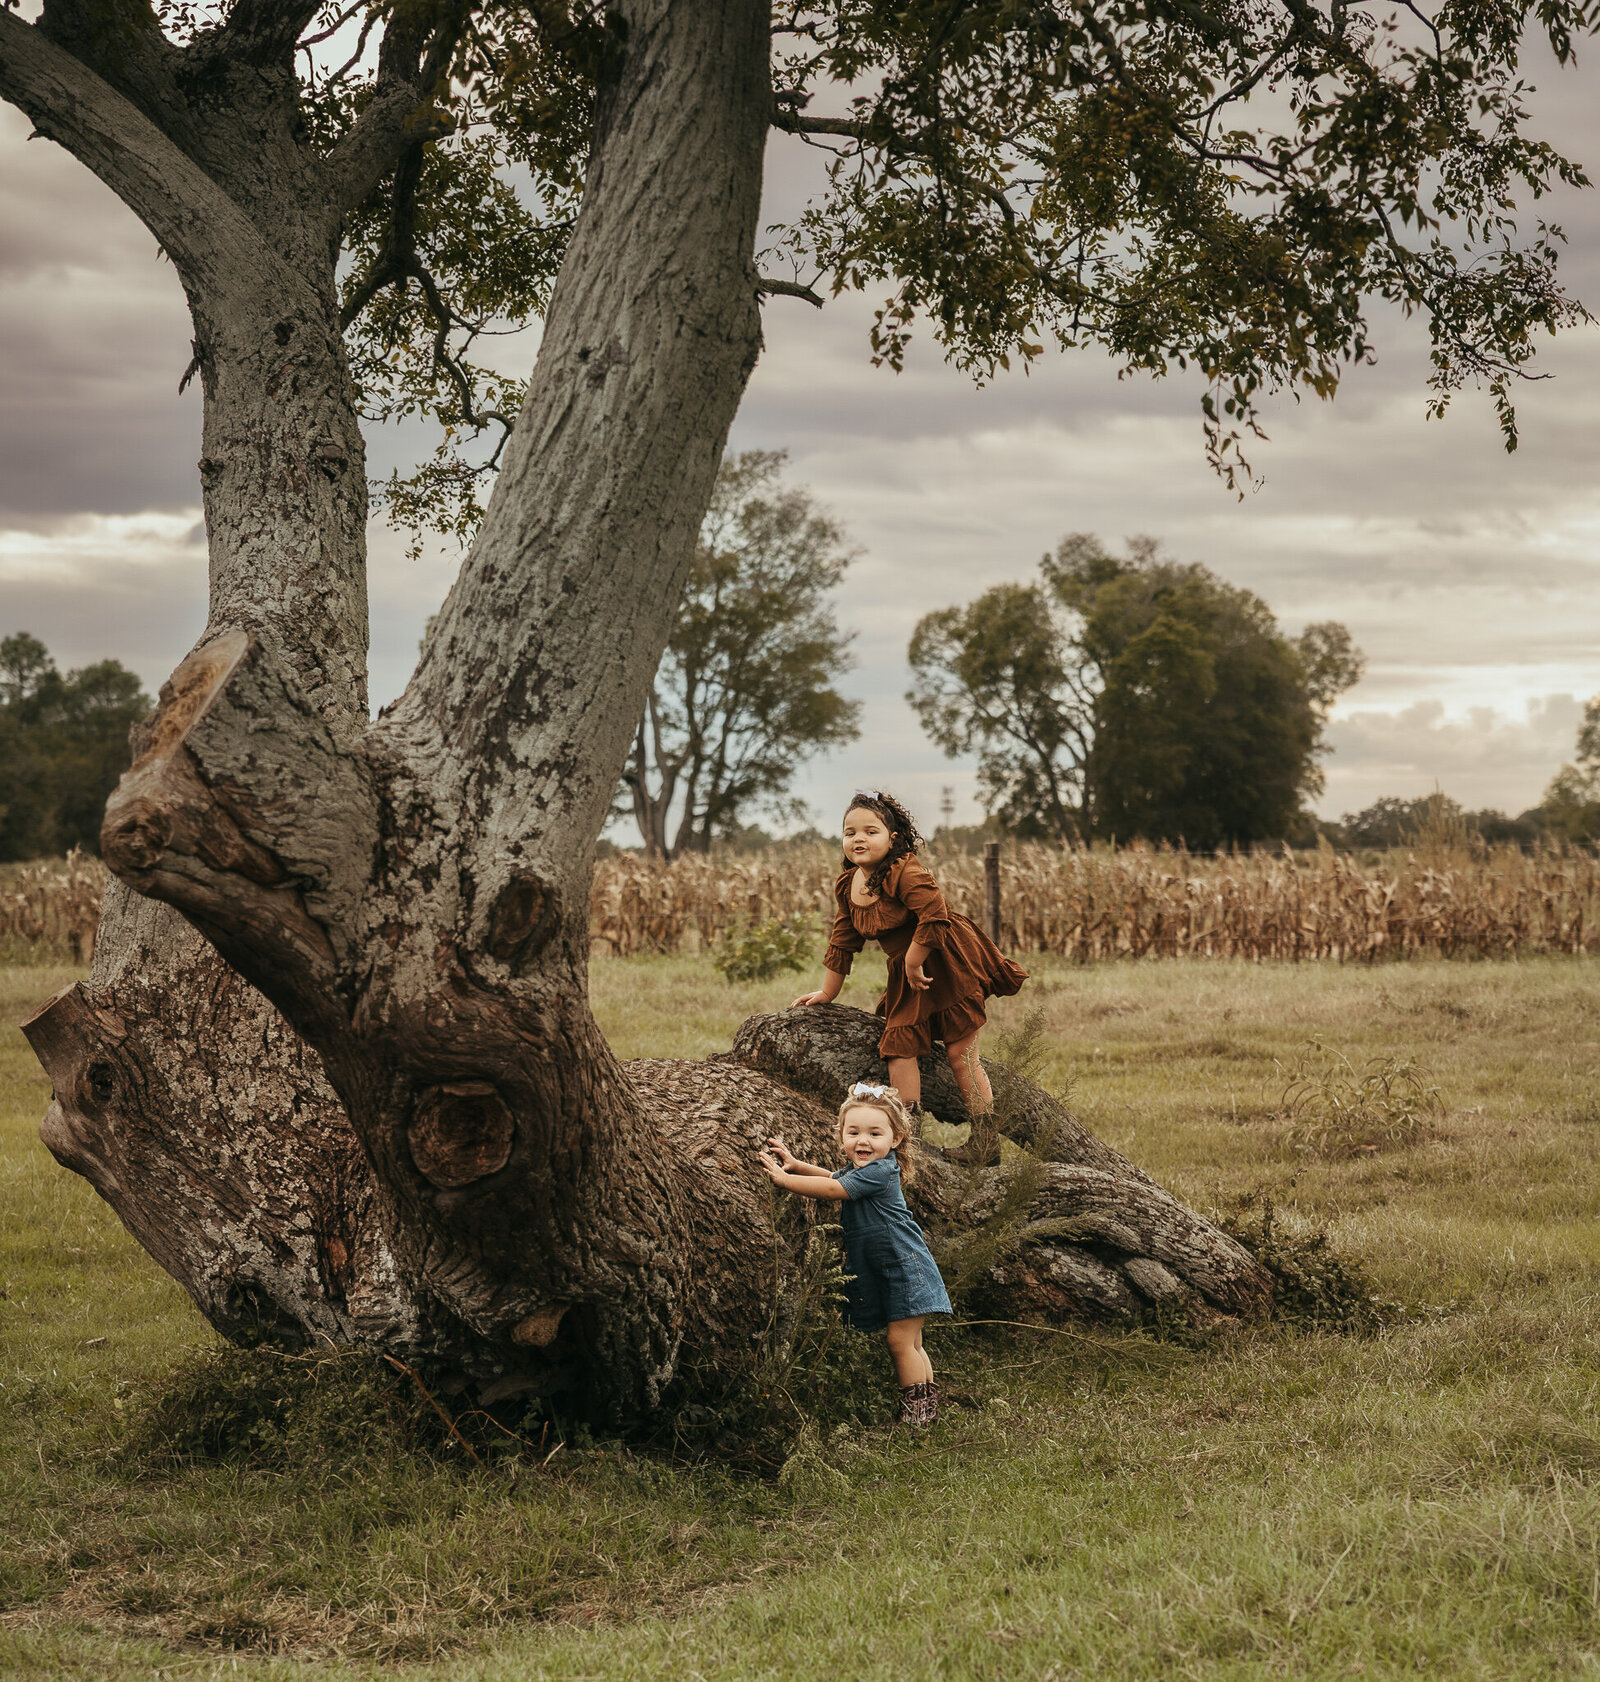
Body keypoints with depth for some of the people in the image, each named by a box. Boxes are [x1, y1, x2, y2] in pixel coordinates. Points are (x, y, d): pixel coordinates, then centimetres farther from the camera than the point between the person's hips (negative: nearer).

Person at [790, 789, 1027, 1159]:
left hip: (949, 962, -8)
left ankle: (985, 1142, 1)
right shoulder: (847, 885, 3)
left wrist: (914, 963, -21)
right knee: (898, 1046, -3)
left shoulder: (904, 872, -23)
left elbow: (935, 916, -31)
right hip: (907, 974, 8)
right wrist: (826, 993, 17)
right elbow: (842, 943, 13)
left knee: (960, 1055, -6)